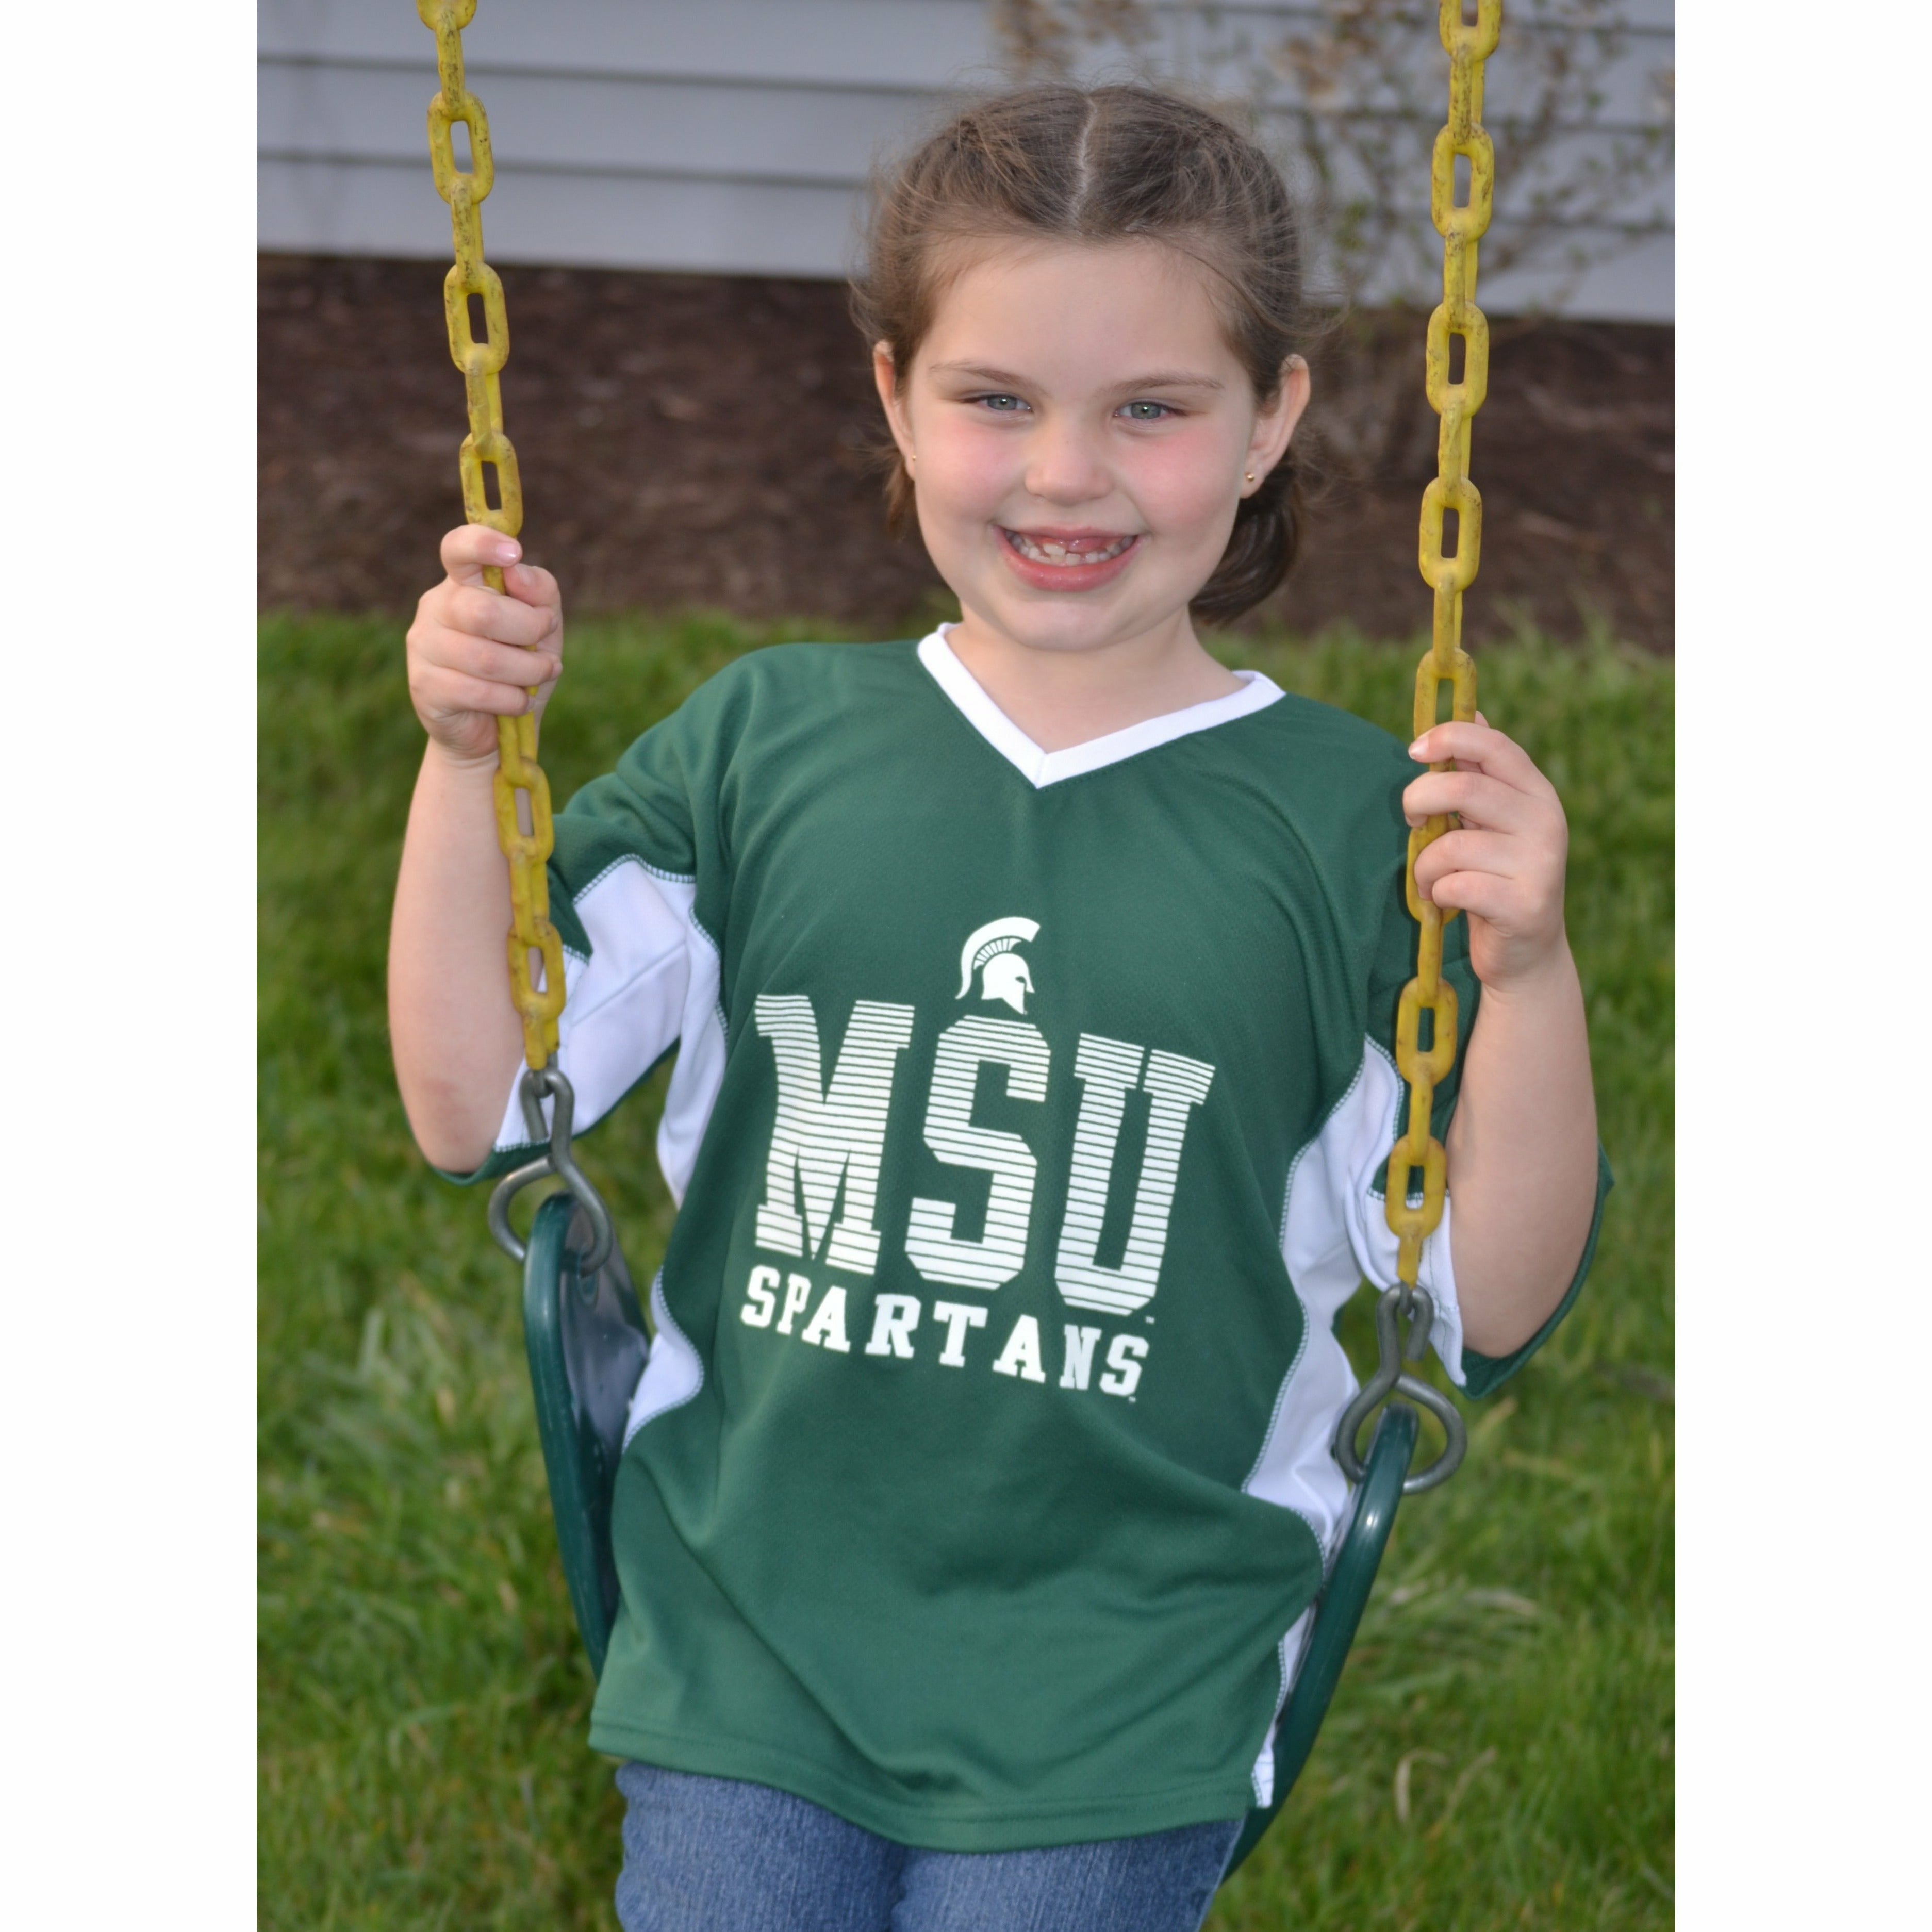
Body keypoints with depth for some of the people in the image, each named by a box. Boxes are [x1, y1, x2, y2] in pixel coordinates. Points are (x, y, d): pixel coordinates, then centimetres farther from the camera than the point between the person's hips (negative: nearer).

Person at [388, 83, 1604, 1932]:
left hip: (1119, 1699, -1)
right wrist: (464, 756, -7)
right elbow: (475, 1109, 2)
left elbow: (1490, 1304, -4)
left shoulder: (1342, 822, -4)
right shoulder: (763, 742, 2)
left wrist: (1527, 968, -19)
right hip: (748, 1634, 2)